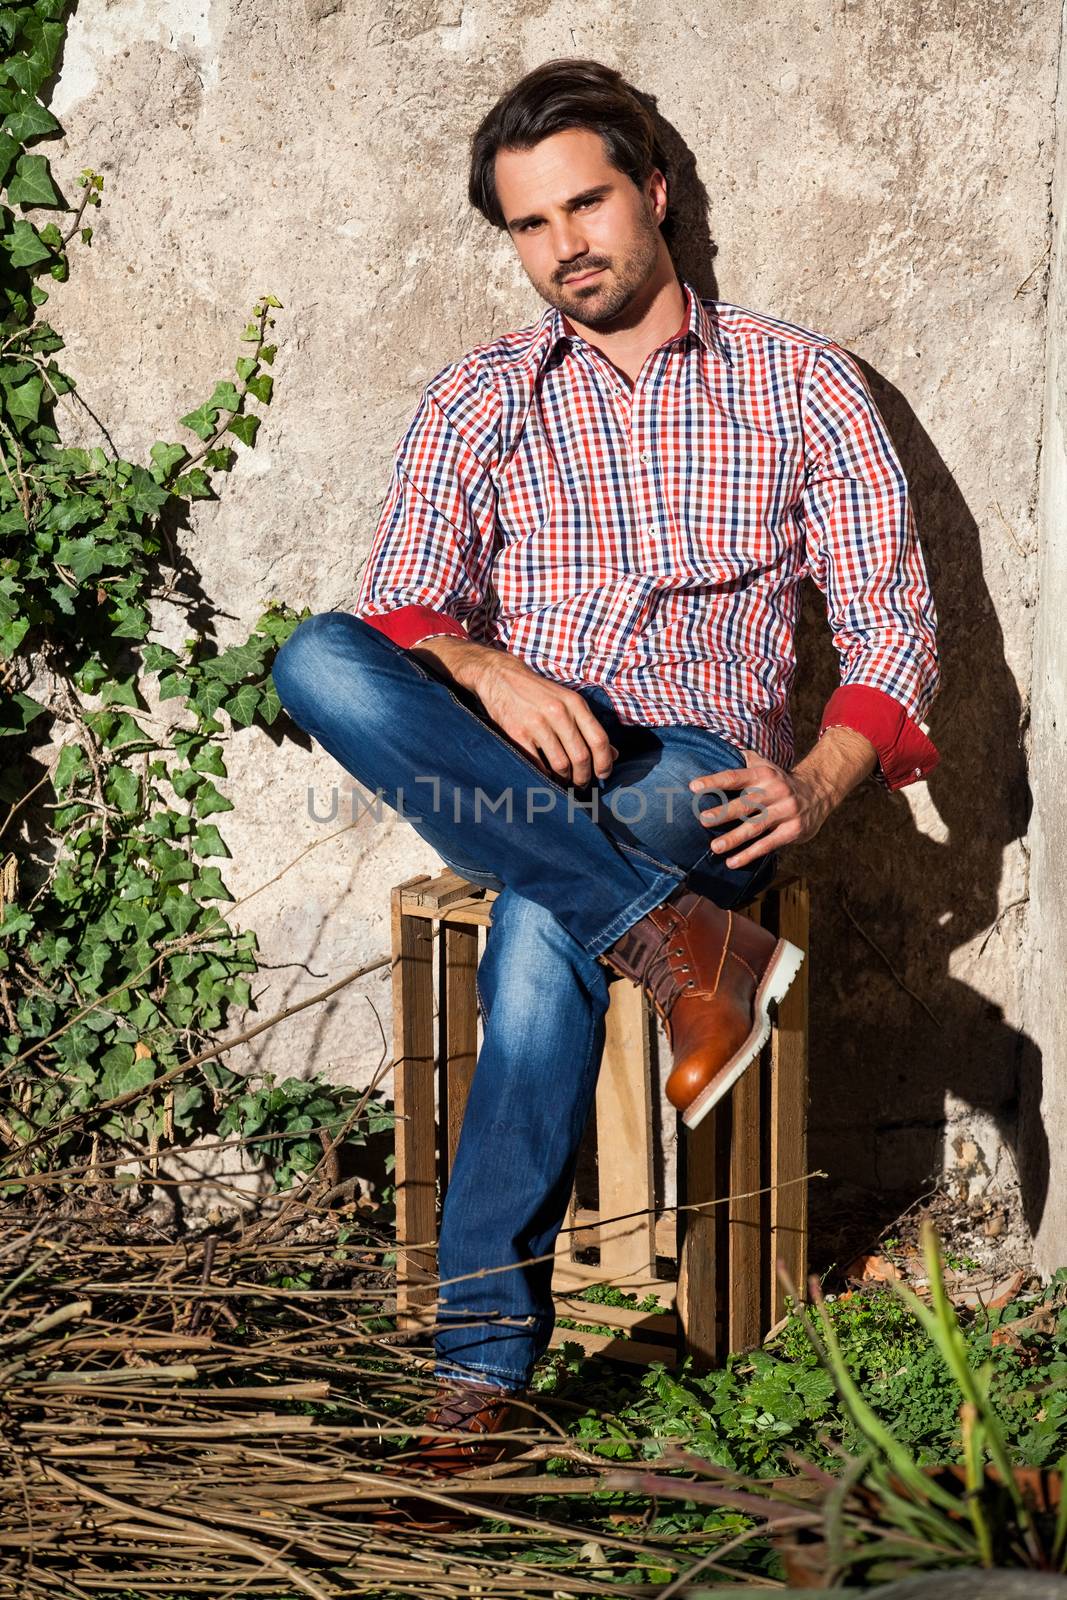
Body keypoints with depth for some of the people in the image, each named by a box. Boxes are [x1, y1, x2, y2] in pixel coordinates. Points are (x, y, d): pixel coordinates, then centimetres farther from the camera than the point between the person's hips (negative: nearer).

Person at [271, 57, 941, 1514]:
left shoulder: (801, 382, 11)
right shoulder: (478, 399, 15)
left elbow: (895, 620, 5)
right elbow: (398, 606, 2)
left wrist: (818, 785, -15)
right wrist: (489, 671, -24)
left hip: (699, 777, -2)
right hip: (510, 769, 3)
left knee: (541, 930, -39)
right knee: (315, 662, -30)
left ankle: (486, 1357, -33)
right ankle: (664, 936, -36)